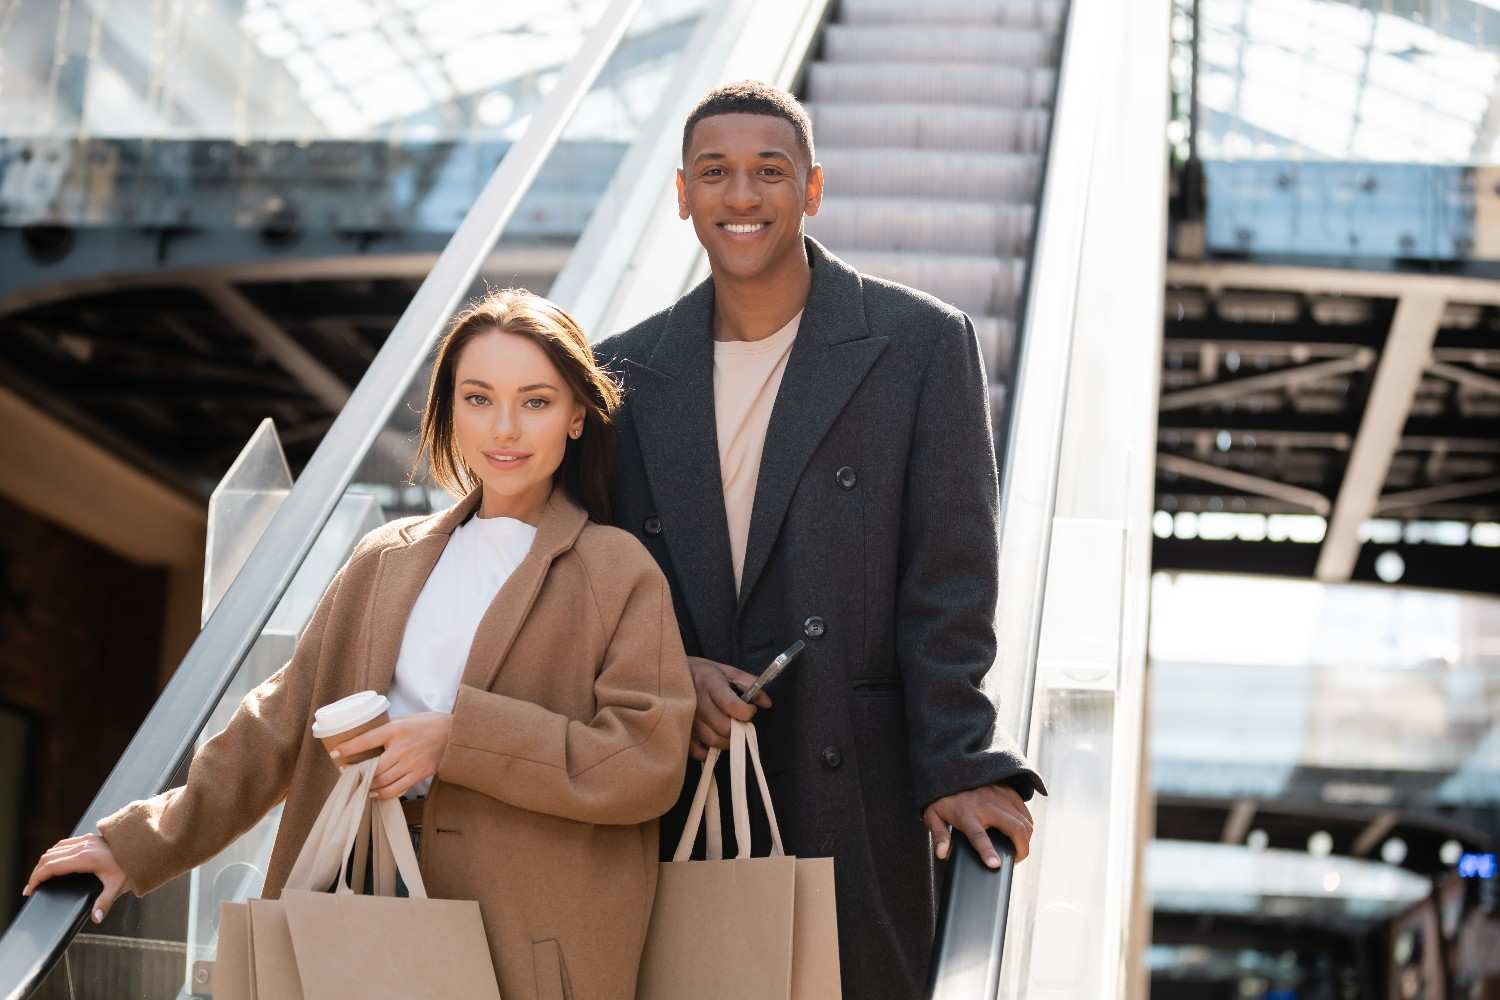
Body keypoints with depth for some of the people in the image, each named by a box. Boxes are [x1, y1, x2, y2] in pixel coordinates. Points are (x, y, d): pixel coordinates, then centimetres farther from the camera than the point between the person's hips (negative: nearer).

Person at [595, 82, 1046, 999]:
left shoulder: (922, 345, -1)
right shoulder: (630, 371, 9)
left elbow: (948, 583, -5)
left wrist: (958, 766, -11)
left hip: (856, 794, -2)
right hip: (676, 798, 3)